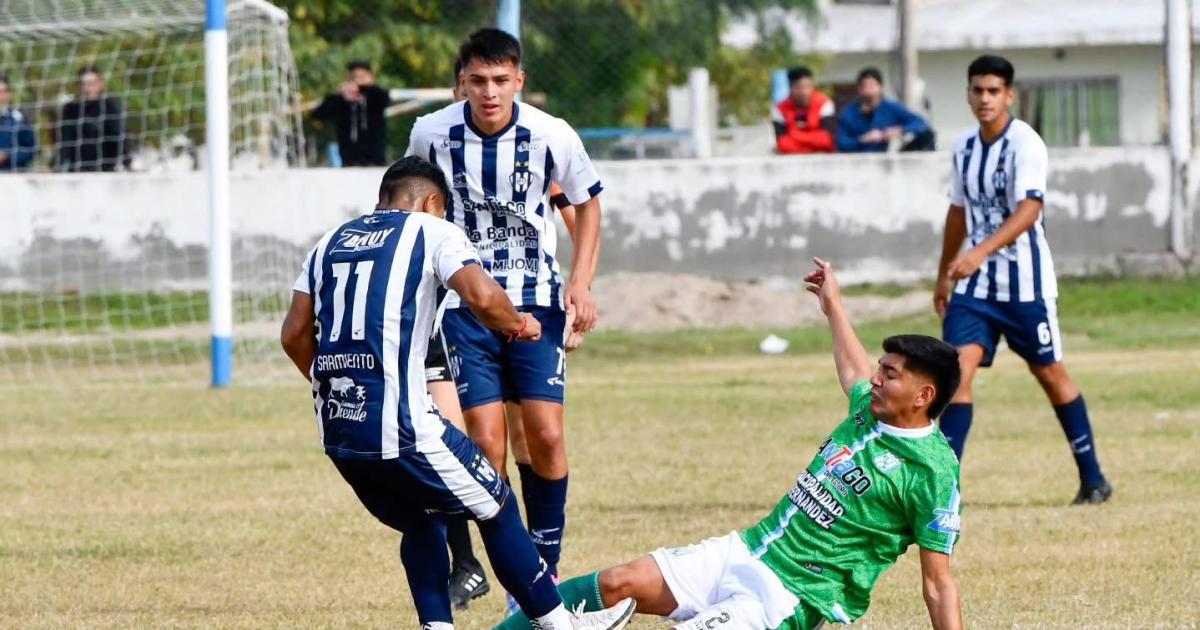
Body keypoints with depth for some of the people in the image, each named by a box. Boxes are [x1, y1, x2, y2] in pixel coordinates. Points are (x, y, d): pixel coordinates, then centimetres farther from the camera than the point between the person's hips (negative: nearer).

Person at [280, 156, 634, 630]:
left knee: (419, 521, 26)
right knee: (495, 507, 11)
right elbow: (481, 295, -15)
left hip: (336, 431, 6)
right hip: (400, 427, -6)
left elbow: (294, 334, 15)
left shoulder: (330, 243, 19)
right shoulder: (431, 232, 3)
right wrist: (517, 324, 6)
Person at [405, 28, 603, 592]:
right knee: (487, 444, -10)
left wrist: (581, 282, -2)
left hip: (536, 300, 0)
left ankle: (546, 566, 8)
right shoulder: (431, 134, -9)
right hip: (464, 302, 0)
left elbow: (587, 202, 8)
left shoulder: (553, 136, -11)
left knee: (546, 436, -9)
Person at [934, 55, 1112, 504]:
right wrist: (944, 275, 24)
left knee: (1049, 373, 5)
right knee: (957, 368, -10)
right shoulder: (964, 146, 7)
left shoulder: (1025, 144, -15)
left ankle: (1093, 478, 19)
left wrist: (981, 251, -40)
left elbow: (1028, 210, -27)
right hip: (975, 284, 5)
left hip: (1025, 282, -5)